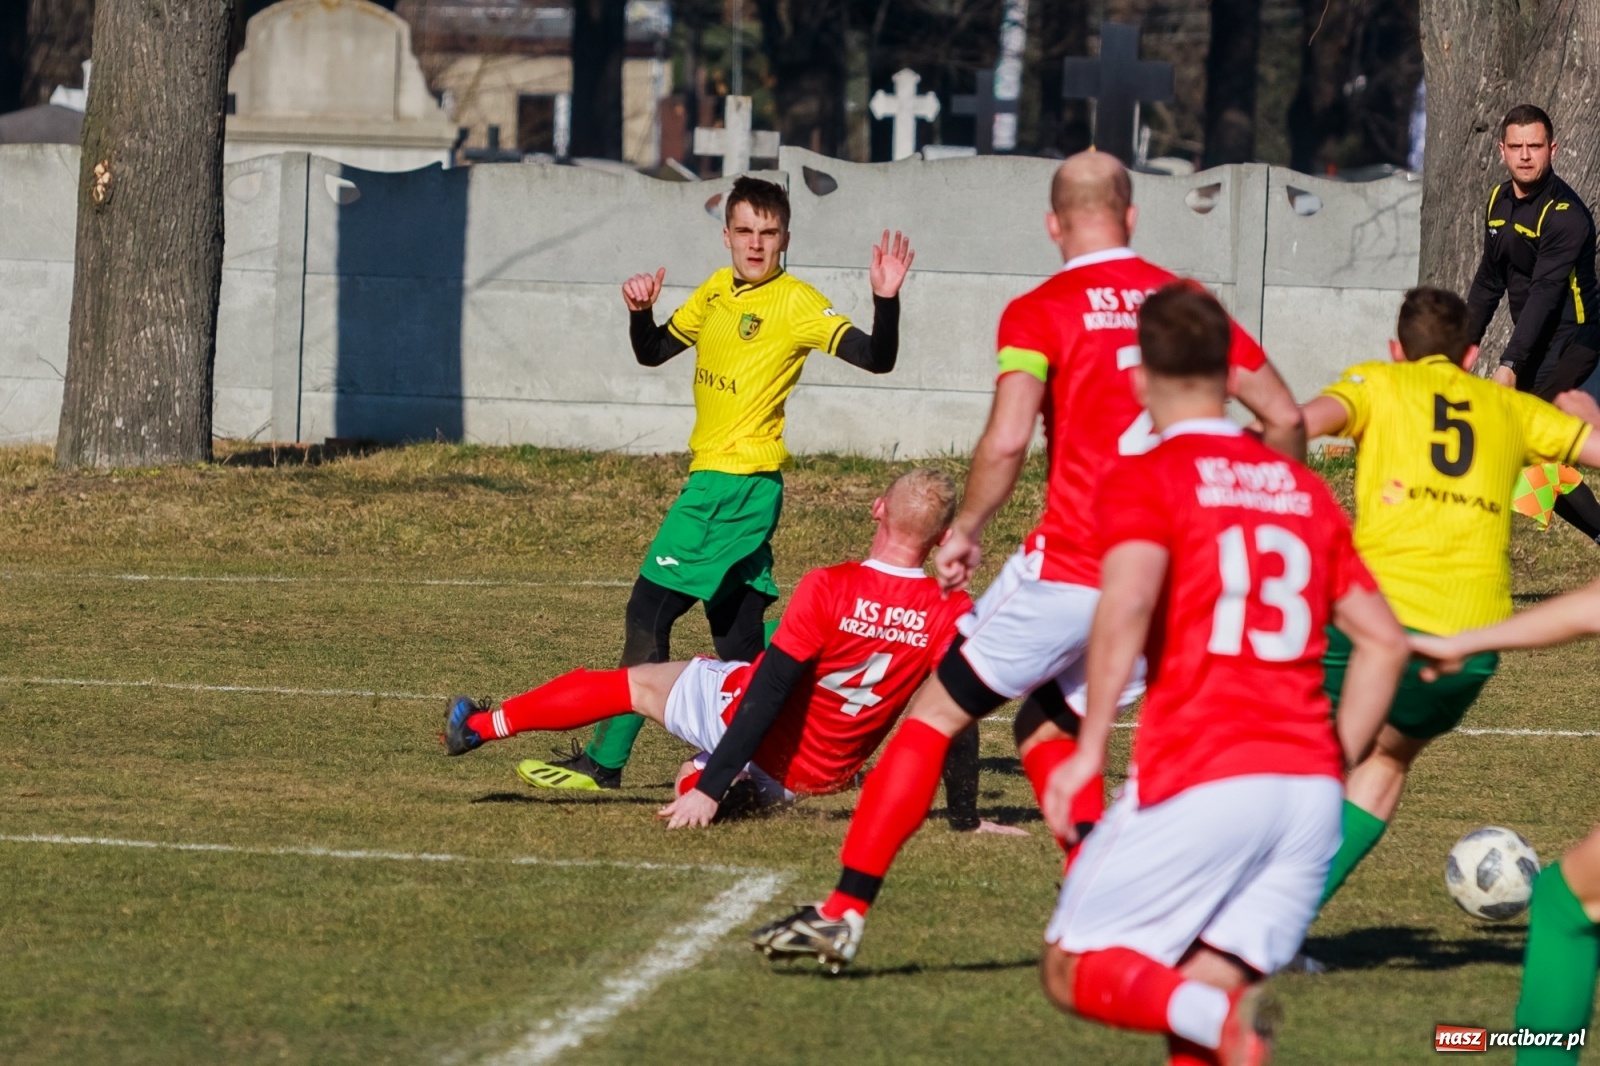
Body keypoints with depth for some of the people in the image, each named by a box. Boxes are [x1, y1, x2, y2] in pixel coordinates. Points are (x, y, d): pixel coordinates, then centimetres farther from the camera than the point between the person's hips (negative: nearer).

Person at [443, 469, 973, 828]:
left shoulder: (829, 589, -25)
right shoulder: (952, 613, -16)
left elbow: (767, 695, -21)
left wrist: (709, 790, -17)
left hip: (766, 745, -4)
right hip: (826, 775, 4)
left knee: (632, 683, 19)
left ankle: (480, 727, 31)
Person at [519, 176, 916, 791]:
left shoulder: (796, 304, -11)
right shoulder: (717, 292, 12)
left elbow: (875, 358, -19)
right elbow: (653, 351, 22)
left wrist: (885, 301, -37)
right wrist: (640, 311, 1)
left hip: (738, 481, -8)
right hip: (714, 478, 8)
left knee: (649, 612, -7)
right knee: (738, 634, 11)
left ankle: (604, 761, -4)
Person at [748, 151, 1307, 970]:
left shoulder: (1040, 312, -4)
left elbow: (1007, 440, -17)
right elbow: (1284, 418, 11)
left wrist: (964, 530, -2)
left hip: (1069, 567, -5)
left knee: (936, 714, 7)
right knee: (1047, 728, 23)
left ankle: (845, 911, 3)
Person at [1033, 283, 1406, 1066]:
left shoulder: (1143, 480, 1)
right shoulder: (1303, 489, 18)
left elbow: (1129, 600, -18)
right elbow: (1384, 641, 17)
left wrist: (1089, 749, -17)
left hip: (1200, 784, -5)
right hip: (1310, 788, 5)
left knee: (1073, 970, 5)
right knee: (1192, 999, 12)